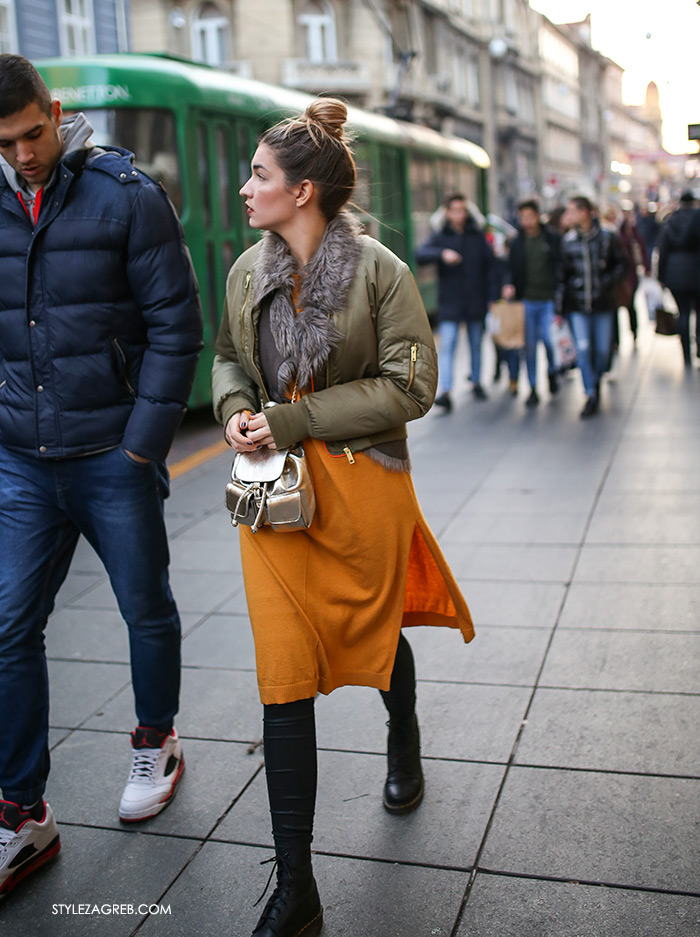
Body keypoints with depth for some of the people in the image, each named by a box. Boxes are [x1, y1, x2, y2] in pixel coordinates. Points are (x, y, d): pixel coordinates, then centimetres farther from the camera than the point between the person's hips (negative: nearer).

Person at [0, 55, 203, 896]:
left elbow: (175, 327, -7)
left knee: (146, 608, 12)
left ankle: (156, 746, 37)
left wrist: (143, 441, -11)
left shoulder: (127, 197, -6)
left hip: (113, 457, -3)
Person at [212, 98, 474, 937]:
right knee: (284, 676, -2)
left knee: (372, 636, 18)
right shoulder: (247, 272, 6)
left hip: (362, 486, -3)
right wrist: (236, 407, -3)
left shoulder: (379, 272, -9)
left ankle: (403, 739, 57)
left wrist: (295, 420, -16)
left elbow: (410, 387, -12)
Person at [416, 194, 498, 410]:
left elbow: (491, 266, 9)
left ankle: (476, 381, 31)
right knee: (447, 346, -12)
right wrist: (442, 254, -32)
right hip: (450, 304, -2)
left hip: (475, 303, 2)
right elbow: (420, 254, -14)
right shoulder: (440, 237, 2)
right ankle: (445, 391, -16)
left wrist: (492, 297, 3)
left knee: (476, 345, 13)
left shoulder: (478, 237, 7)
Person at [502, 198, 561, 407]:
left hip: (549, 299, -2)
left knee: (548, 338, -13)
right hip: (527, 301, 2)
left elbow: (561, 267, 3)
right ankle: (533, 388, 13)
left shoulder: (553, 239, 1)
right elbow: (512, 270, 12)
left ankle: (552, 372, 18)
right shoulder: (517, 242, 7)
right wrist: (510, 286, -8)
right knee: (530, 345, 3)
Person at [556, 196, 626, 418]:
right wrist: (559, 308, 3)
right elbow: (561, 275, 6)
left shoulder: (607, 237, -1)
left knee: (602, 349, 5)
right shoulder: (567, 240, 4)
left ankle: (596, 382, 31)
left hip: (603, 302, -1)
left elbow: (621, 265, 6)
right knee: (583, 349, -7)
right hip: (577, 304, 1)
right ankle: (591, 396, 0)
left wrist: (607, 283, -12)